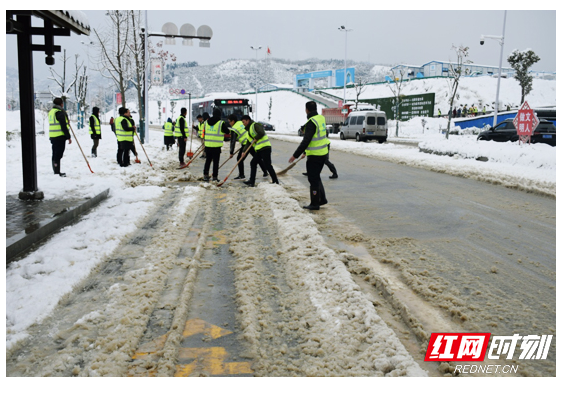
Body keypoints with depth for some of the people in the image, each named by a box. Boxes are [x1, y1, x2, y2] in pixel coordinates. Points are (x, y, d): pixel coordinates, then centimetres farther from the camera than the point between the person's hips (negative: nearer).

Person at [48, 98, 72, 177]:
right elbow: (63, 126, -17)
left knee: (55, 154, 14)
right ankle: (57, 172, -6)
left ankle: (56, 171, 22)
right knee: (58, 155, -7)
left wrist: (66, 122, 29)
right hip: (60, 137, -9)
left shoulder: (51, 112, 17)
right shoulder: (60, 112, -13)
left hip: (53, 137, 9)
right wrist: (68, 137, -13)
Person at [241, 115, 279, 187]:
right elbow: (248, 143, 19)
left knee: (267, 165, -10)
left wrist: (256, 138, -6)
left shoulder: (255, 125, -5)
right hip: (259, 150, 10)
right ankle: (251, 182, 15)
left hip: (265, 148, -10)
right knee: (253, 163, 10)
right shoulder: (249, 131, 23)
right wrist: (244, 151, 5)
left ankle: (275, 182, -4)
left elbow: (261, 133, -22)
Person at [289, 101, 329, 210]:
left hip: (314, 156, -9)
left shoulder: (311, 122, -20)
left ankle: (314, 204, 10)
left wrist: (295, 155, -22)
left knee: (313, 179, 2)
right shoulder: (321, 118, 7)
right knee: (316, 177, 21)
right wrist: (306, 151, 27)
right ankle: (322, 199, 27)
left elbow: (306, 141, -25)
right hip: (323, 153, 9)